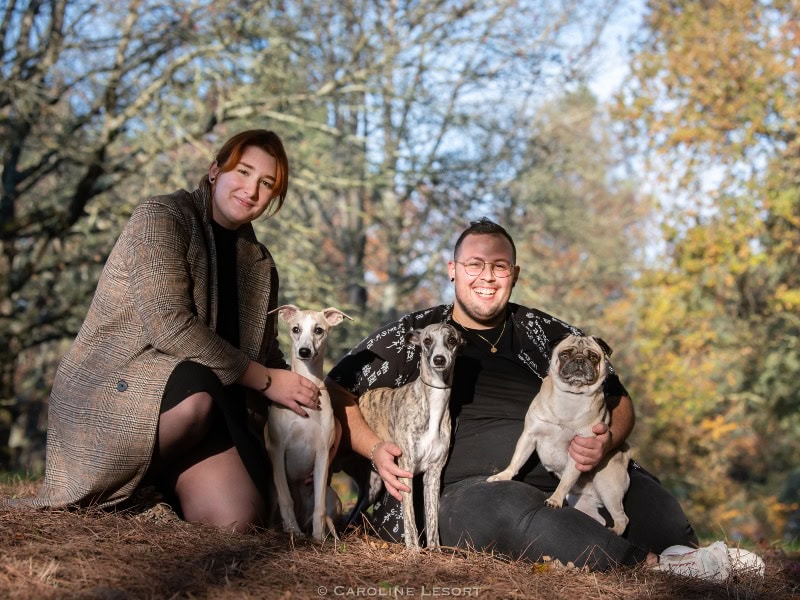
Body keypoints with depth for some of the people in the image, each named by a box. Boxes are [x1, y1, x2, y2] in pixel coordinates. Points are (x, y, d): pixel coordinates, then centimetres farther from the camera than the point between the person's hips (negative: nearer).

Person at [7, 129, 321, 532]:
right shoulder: (162, 216, -7)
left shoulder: (258, 264, 14)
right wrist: (264, 380, -17)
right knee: (195, 392, -38)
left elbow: (267, 355, 21)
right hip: (109, 391, -5)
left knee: (238, 519, -20)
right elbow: (169, 326, -20)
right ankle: (86, 489, -13)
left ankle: (152, 489, 12)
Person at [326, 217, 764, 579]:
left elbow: (619, 403, 20)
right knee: (510, 508, -38)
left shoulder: (548, 334, 17)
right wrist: (375, 450, -8)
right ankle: (652, 565, -40)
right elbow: (337, 393, 9)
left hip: (560, 482, 5)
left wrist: (608, 441, -3)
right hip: (462, 492, -4)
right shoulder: (413, 337, 10)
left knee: (641, 489, -23)